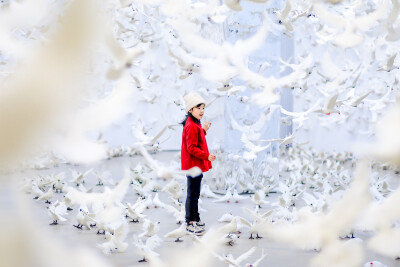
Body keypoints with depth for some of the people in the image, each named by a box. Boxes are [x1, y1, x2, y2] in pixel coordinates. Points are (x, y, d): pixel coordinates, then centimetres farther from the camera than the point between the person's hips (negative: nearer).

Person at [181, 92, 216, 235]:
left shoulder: (195, 124, 13)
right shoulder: (191, 126, -20)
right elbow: (191, 148, -24)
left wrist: (204, 130, 15)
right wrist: (207, 156, -28)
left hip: (197, 165, 10)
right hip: (193, 165, -10)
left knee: (195, 194, 19)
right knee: (192, 194, -3)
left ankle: (195, 218, 30)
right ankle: (190, 223, 3)